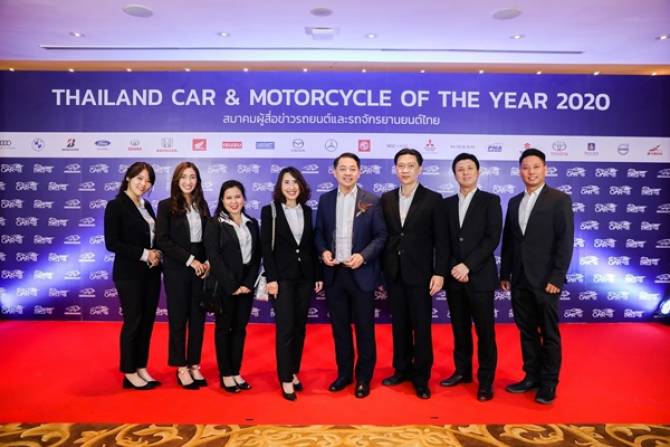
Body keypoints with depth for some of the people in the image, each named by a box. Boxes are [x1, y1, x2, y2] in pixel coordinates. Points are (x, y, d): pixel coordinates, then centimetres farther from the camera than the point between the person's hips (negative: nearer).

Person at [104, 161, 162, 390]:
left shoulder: (147, 206, 11)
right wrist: (144, 254, -17)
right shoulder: (115, 206, -9)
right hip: (129, 274, -6)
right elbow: (112, 243, -15)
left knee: (147, 321, 11)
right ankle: (129, 373, 16)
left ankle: (141, 368, 23)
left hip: (151, 273, 7)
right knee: (132, 322, 2)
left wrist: (157, 254, -4)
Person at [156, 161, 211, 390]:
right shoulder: (166, 206, -3)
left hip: (201, 268, 4)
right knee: (178, 319, 5)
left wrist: (208, 261, -7)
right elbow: (163, 240, -9)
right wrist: (190, 260, -15)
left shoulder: (202, 205, 8)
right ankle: (181, 368, 17)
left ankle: (194, 365, 21)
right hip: (177, 270, -3)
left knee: (198, 318, 8)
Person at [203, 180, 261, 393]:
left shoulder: (252, 223, 9)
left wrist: (248, 283, -5)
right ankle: (225, 375, 16)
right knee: (224, 328, 5)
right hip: (224, 286, -4)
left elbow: (256, 256, 6)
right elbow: (213, 257, -12)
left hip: (246, 285, 4)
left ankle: (236, 372, 21)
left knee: (240, 328, 10)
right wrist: (232, 285, -15)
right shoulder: (215, 224, -4)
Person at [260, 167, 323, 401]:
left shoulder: (307, 211, 8)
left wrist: (318, 275, 7)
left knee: (300, 327, 10)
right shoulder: (270, 211, -3)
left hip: (305, 276, 4)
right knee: (285, 328, -3)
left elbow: (311, 245, 10)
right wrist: (271, 278, -14)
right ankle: (286, 379, 7)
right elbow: (266, 247, -7)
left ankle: (294, 372, 24)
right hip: (282, 277, -4)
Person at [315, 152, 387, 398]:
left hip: (361, 273, -3)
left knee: (364, 327, 6)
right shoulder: (325, 200, 7)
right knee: (339, 326, 13)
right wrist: (323, 251, -8)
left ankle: (363, 378, 22)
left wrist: (363, 256, -17)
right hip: (334, 273, 3)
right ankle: (344, 373, 29)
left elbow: (381, 236, -4)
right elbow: (319, 232, 11)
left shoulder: (372, 201, -3)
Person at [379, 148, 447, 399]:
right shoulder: (387, 199, 7)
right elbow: (383, 235, 8)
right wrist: (381, 270, 5)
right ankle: (402, 369, 28)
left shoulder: (433, 199, -3)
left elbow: (441, 240, -5)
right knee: (399, 324, 13)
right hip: (393, 273, 3)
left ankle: (421, 377, 18)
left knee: (421, 326, 4)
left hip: (420, 273, -3)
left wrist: (439, 273, -10)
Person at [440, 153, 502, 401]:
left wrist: (468, 265, -16)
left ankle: (485, 380, 15)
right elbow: (444, 241, 8)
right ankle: (462, 371, 27)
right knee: (460, 329, 12)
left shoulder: (490, 201, 0)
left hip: (480, 276, -3)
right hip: (454, 277, 4)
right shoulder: (447, 203, 11)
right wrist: (453, 268, -6)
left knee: (485, 331, 3)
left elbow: (492, 239, -10)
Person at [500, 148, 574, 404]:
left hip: (545, 280, -5)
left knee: (549, 333, 6)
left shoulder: (560, 200, -4)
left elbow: (565, 242, -10)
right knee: (526, 331, 12)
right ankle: (532, 376, 25)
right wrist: (505, 274, 9)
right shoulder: (514, 202, 11)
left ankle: (549, 383, 19)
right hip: (519, 280, 5)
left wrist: (556, 277, -15)